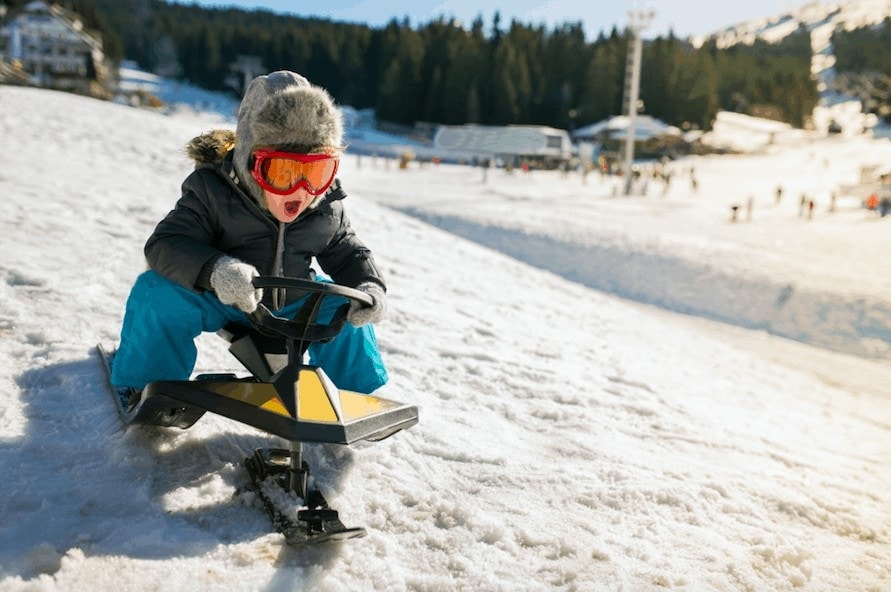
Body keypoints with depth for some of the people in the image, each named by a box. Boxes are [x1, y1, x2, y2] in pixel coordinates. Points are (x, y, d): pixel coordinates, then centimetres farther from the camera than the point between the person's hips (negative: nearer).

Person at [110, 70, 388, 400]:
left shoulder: (327, 208, -10)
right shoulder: (212, 192, -22)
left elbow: (347, 253, 4)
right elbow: (165, 244, -30)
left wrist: (370, 287, -19)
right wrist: (214, 269, -51)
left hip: (289, 305, 4)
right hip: (218, 300, -3)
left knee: (346, 308, -10)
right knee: (160, 294, -29)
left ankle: (356, 393, 17)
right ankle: (145, 385, -3)